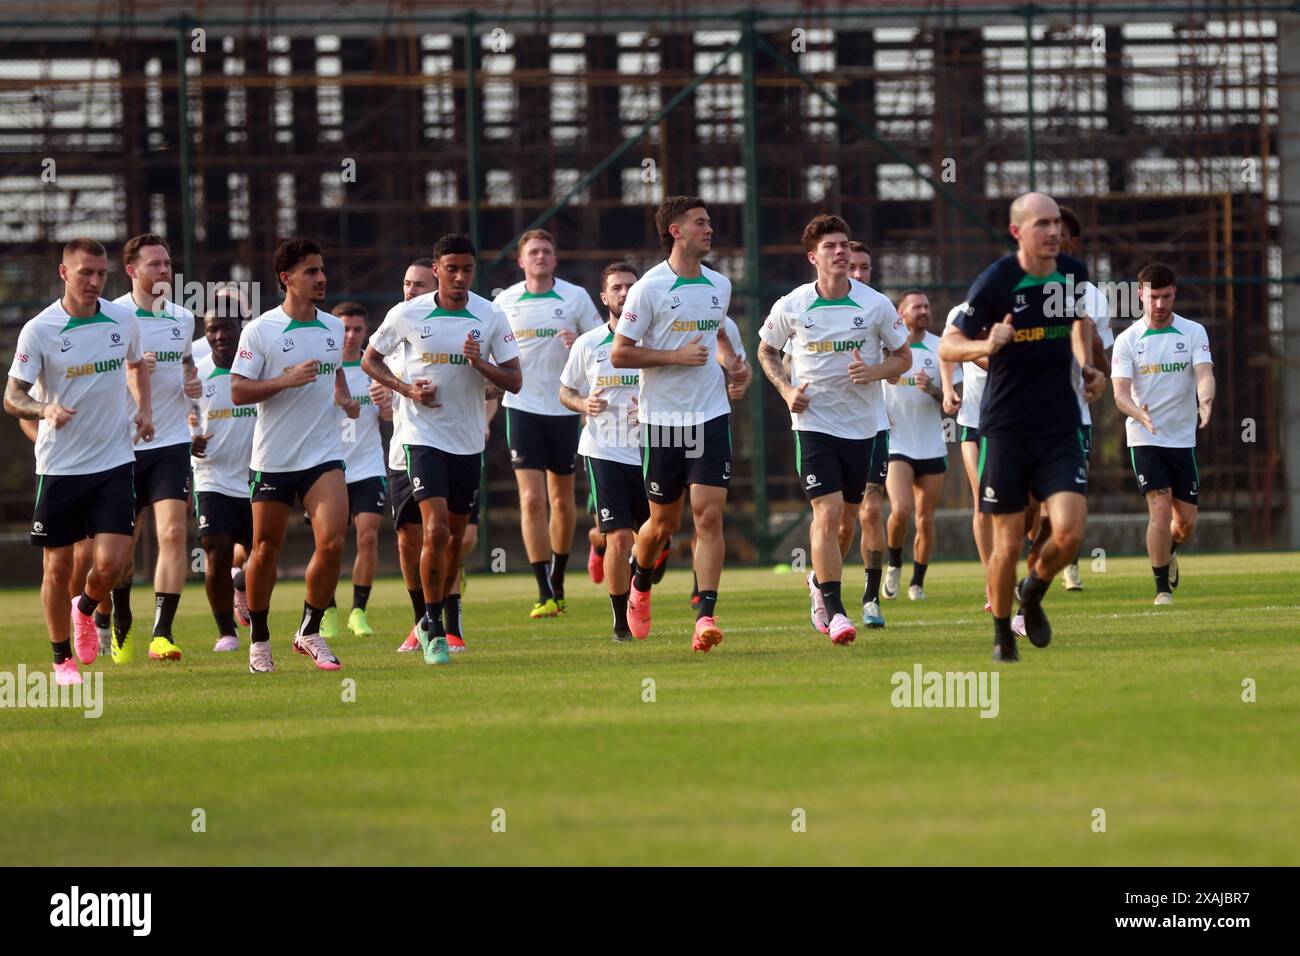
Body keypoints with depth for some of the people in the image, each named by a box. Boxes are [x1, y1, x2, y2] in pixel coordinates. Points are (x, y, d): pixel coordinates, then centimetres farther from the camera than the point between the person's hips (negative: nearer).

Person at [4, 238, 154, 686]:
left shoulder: (123, 320, 2)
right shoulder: (38, 331, -10)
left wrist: (144, 408, 9)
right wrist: (45, 410, -30)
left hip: (114, 462, 2)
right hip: (59, 465, -2)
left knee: (111, 563, -8)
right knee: (58, 568, 3)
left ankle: (86, 609, 26)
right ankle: (62, 658, 21)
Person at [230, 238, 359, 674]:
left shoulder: (333, 328, 9)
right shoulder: (260, 331, -7)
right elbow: (238, 392, -11)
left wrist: (345, 399, 6)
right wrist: (288, 380, -22)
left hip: (324, 454, 3)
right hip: (272, 457, -3)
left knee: (332, 542, -14)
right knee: (265, 550, 6)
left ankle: (310, 632, 2)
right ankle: (259, 640, 24)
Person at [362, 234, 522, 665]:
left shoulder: (490, 317, -2)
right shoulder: (407, 315, -5)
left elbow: (514, 380, -1)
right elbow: (370, 359, 8)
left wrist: (479, 363, -19)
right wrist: (405, 389, -8)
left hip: (469, 442, 3)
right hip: (424, 436, -3)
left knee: (456, 536, 11)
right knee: (436, 530, -17)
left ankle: (435, 619, 29)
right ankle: (433, 629, -8)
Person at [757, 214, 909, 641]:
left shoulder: (876, 305, -4)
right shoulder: (791, 307, -5)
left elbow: (901, 357, 7)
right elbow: (766, 351, 12)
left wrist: (874, 371, -14)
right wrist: (787, 390, -4)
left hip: (861, 424, 2)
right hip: (813, 421, -2)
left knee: (847, 515, 13)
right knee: (827, 512, -15)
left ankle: (821, 583, 40)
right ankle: (834, 611, -13)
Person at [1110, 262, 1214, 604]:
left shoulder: (1193, 332, 0)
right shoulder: (1127, 340, -3)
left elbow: (1205, 374, -13)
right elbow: (1120, 391, -11)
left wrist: (1205, 400, -36)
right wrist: (1140, 415, -33)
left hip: (1183, 438, 2)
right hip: (1144, 438, -2)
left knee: (1186, 522, 5)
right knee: (1160, 509, -17)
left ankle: (1169, 551, 40)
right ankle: (1162, 588, -7)